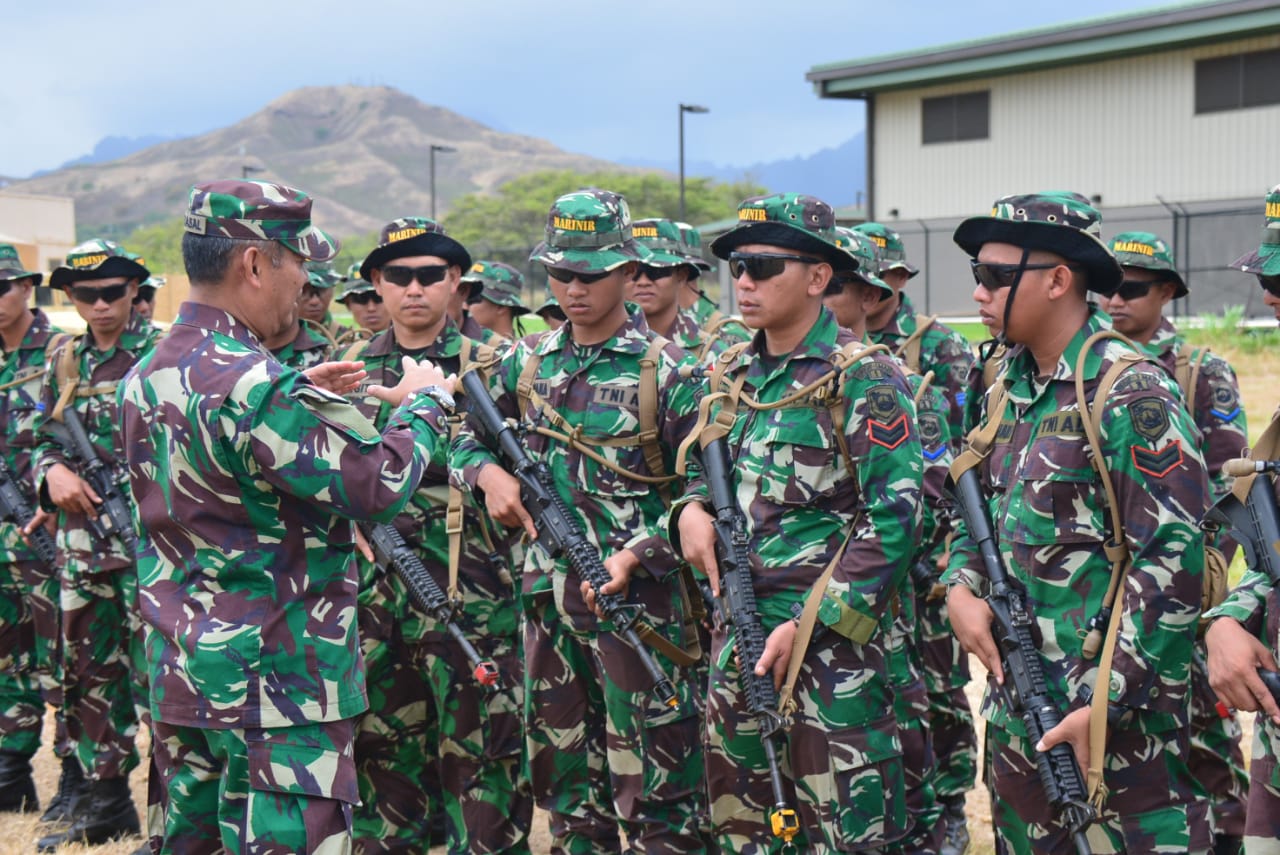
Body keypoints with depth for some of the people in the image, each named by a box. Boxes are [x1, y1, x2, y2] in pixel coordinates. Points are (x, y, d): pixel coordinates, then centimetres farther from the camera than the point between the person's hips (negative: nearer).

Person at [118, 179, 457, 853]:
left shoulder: (146, 377, 7)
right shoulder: (255, 385, -21)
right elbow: (380, 485, -20)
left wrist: (298, 396, 15)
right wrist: (425, 402, -3)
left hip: (179, 672, 9)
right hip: (278, 686, -9)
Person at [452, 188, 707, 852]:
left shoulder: (666, 370, -5)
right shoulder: (527, 361, 9)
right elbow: (467, 436, 20)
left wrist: (635, 554, -19)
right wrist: (488, 473, -3)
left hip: (637, 596, -5)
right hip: (548, 594, 5)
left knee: (656, 791, -2)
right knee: (565, 778, 15)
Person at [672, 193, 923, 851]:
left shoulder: (863, 379, -10)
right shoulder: (732, 374, 11)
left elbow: (893, 519, -15)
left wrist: (808, 624, -18)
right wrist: (690, 508, -1)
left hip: (832, 639, -7)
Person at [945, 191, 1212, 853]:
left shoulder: (1131, 395, -14)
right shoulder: (1008, 390, 10)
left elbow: (1173, 561, -18)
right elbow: (976, 507, 20)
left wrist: (1105, 702, -20)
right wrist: (961, 587, -1)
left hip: (1115, 714, -8)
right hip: (1014, 699, 8)